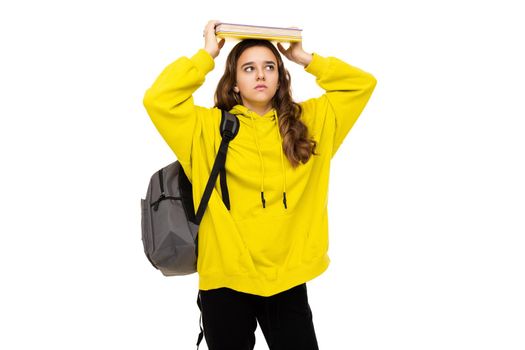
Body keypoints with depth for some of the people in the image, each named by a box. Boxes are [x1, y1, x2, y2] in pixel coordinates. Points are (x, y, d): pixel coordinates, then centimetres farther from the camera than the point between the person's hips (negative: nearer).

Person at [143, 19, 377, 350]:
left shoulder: (307, 121, 8)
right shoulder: (209, 126, 0)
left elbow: (362, 84, 9)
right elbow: (158, 99, -13)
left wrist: (304, 57, 8)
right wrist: (207, 55, -4)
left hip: (287, 278, 2)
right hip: (226, 278, -1)